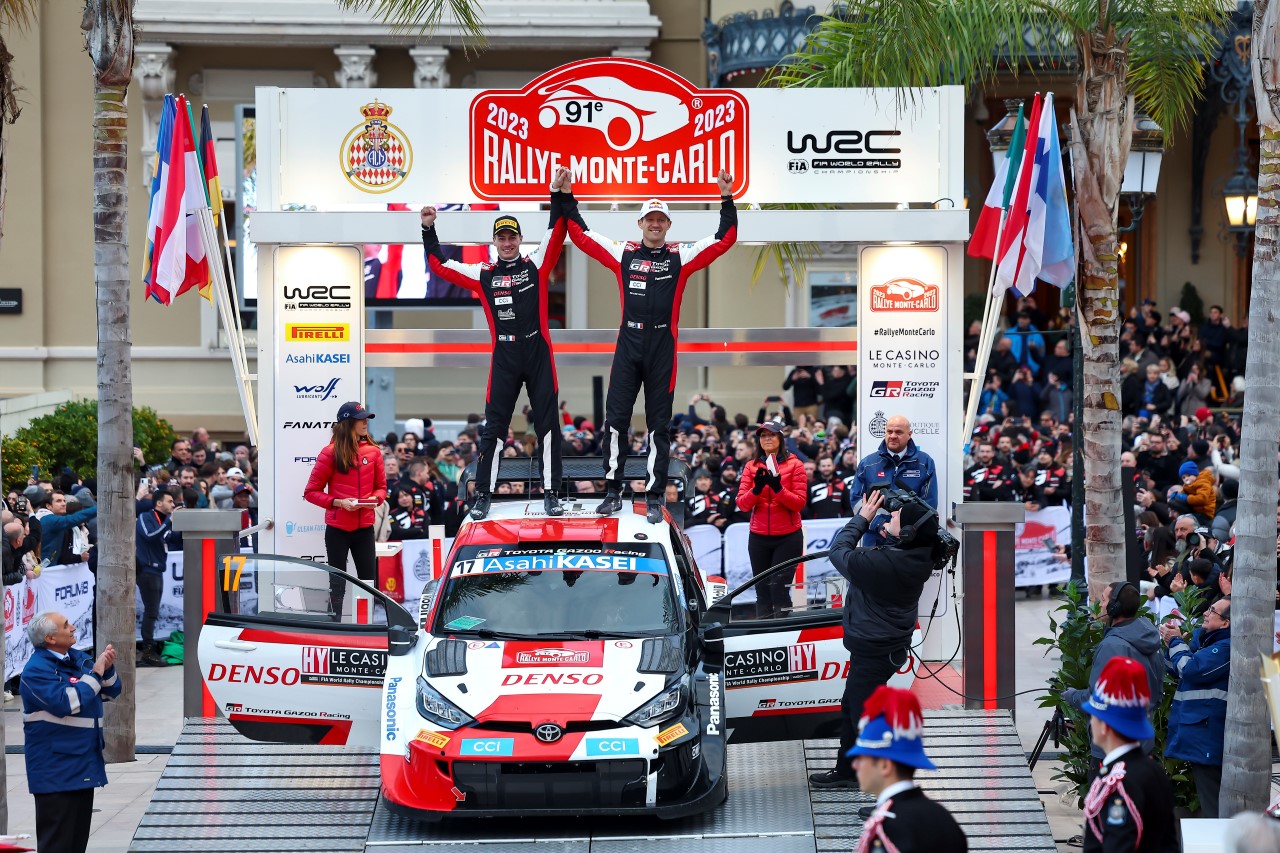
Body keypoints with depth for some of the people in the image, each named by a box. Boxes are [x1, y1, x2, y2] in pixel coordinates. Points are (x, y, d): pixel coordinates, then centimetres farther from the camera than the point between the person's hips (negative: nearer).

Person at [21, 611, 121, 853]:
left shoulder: (79, 658, 9)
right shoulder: (37, 670, -16)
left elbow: (111, 691, 14)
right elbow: (66, 703, -27)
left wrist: (107, 669, -7)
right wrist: (95, 673, -19)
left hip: (83, 763, 9)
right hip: (56, 768, -9)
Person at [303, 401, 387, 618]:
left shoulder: (372, 451, 4)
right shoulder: (330, 453, -6)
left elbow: (381, 486, 15)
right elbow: (311, 492, -2)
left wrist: (375, 498, -7)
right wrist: (338, 502, -15)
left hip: (364, 527, 3)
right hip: (337, 529, -3)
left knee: (369, 581, 3)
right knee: (338, 584, 3)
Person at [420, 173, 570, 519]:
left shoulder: (536, 265, 3)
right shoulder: (483, 275, 7)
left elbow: (556, 233, -6)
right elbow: (439, 266, 10)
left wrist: (558, 195, -18)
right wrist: (428, 230, 2)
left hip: (538, 354, -1)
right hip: (504, 358, 1)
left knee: (548, 425, 1)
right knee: (494, 427, 2)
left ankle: (551, 494, 7)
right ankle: (483, 496, 7)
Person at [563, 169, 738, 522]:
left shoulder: (681, 255, 4)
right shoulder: (623, 253, 8)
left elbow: (725, 239, 0)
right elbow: (580, 235, 11)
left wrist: (727, 198, -9)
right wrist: (567, 197, 5)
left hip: (662, 348, -1)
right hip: (628, 345, 1)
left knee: (659, 425, 3)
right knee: (616, 419, 1)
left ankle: (654, 498, 7)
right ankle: (613, 491, 10)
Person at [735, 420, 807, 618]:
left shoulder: (794, 465, 1)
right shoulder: (751, 467, 9)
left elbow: (799, 502, -7)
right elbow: (742, 503, 0)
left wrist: (778, 488, -22)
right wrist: (756, 489, -19)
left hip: (788, 537, -3)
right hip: (759, 537, 3)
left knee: (779, 589, -10)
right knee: (763, 592, 5)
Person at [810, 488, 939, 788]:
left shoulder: (881, 564, -33)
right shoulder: (918, 558, -10)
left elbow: (838, 552, -17)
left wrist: (863, 518, -7)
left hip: (873, 651, -9)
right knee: (851, 706, 26)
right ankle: (845, 771, 41)